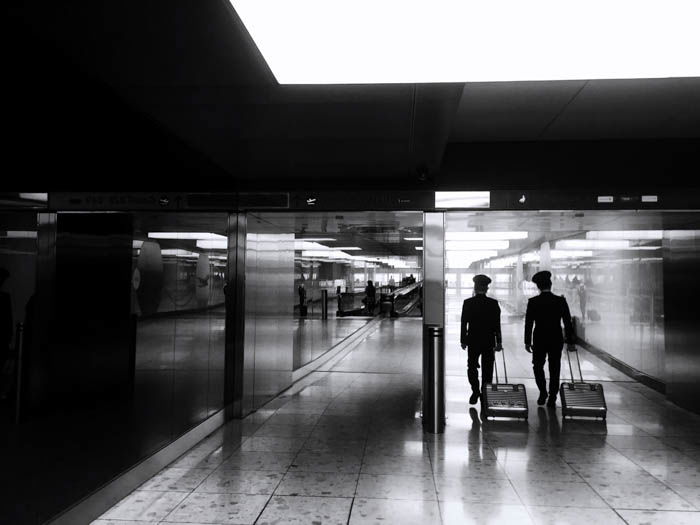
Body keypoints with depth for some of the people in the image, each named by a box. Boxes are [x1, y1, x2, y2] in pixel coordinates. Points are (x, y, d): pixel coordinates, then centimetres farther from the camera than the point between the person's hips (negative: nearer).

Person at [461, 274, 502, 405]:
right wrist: (498, 342, 3)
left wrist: (463, 340, 3)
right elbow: (497, 324, -4)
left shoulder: (468, 303, -8)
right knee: (487, 368, 11)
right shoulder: (493, 303, -6)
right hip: (489, 341, 1)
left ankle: (475, 391, 1)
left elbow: (464, 323, -6)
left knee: (472, 367, 12)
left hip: (473, 341, -1)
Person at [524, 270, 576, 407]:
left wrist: (527, 342, 3)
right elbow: (568, 323, -3)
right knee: (554, 370, 10)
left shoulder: (533, 302, -8)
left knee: (538, 367, 18)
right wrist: (570, 342, 4)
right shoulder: (561, 301, -6)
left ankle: (543, 393, 10)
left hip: (539, 341, -1)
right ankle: (552, 399, 14)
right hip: (557, 341, 1)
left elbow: (528, 324, -6)